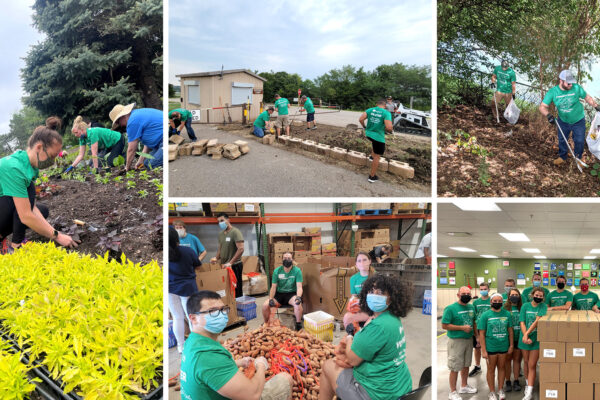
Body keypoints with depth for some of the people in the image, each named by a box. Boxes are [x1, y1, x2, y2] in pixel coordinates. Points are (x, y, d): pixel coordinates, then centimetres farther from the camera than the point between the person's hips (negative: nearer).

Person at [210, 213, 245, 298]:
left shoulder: (235, 232, -10)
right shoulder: (221, 234, 14)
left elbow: (241, 249, -18)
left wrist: (230, 263, -20)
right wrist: (216, 258, 5)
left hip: (234, 266, -7)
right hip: (224, 266, 7)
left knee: (236, 291, -4)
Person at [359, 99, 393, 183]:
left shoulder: (370, 110, -1)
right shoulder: (386, 113, -14)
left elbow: (360, 119, -6)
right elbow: (388, 127, -24)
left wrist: (364, 127, 13)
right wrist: (390, 131, 0)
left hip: (368, 134, 5)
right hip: (378, 137, -5)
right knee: (377, 156, 9)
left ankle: (372, 155, 39)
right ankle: (372, 176, 16)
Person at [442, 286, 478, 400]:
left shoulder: (471, 307, 8)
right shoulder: (450, 308, -14)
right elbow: (444, 325, -17)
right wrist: (462, 328, -19)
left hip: (469, 339, 7)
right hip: (456, 341, -7)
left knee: (466, 365, 18)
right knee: (455, 368, -2)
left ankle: (464, 386, 36)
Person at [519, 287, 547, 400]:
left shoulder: (543, 307, -4)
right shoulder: (525, 306, 1)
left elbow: (537, 321, -16)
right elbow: (522, 323, -5)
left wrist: (527, 334, -22)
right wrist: (525, 337, -17)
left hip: (536, 340, -2)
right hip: (525, 339, 2)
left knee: (532, 365, -4)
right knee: (526, 363, 14)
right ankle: (528, 384, 33)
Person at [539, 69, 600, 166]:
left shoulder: (576, 88, -22)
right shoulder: (553, 92, -22)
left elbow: (587, 97, -4)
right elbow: (543, 106, -22)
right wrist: (548, 115, -41)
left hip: (578, 121, -1)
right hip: (563, 121, 1)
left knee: (579, 141, 9)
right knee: (562, 140, 17)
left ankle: (578, 157, 35)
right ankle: (562, 157, 41)